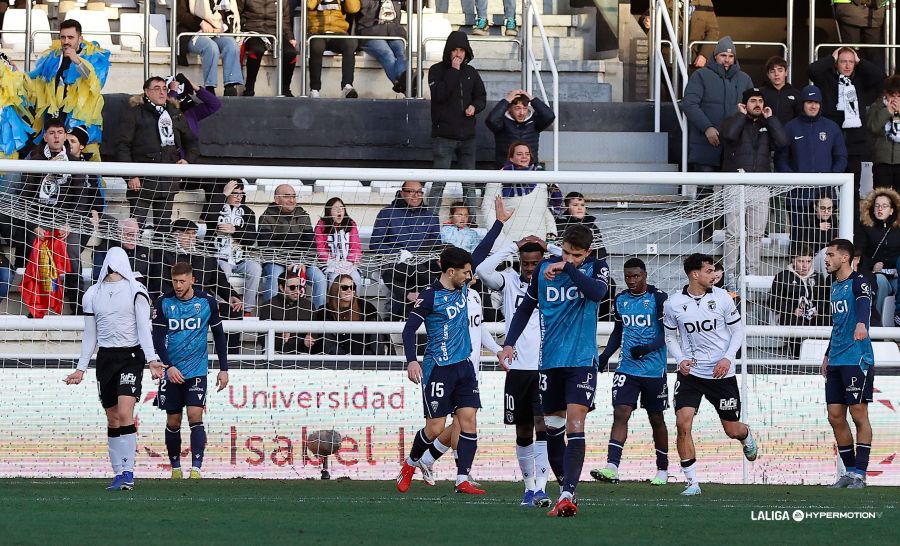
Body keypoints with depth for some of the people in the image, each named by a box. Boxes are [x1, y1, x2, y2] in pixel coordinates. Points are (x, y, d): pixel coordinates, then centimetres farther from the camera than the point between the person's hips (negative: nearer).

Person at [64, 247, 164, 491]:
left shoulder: (135, 291, 0)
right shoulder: (93, 294, 11)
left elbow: (144, 328, -4)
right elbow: (90, 336, 17)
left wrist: (152, 359, -15)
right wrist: (81, 368, 14)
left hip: (131, 356, -4)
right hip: (105, 358, 4)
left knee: (124, 413, -18)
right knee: (112, 419, 4)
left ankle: (128, 472, -18)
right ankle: (118, 473, 7)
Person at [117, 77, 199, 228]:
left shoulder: (175, 114, 16)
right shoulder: (135, 113, 2)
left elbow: (191, 142, 28)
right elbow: (123, 146, -3)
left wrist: (188, 159, 7)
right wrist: (131, 175, -13)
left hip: (168, 180, 5)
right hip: (142, 180, -4)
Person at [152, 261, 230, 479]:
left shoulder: (207, 302, -2)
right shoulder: (163, 303, -3)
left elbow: (219, 335, 9)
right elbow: (157, 338, -5)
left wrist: (224, 369, 7)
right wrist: (169, 366, -18)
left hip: (197, 371, -1)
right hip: (171, 371, 1)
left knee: (195, 416, -14)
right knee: (173, 421, 6)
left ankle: (196, 468, -18)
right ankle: (175, 468, 20)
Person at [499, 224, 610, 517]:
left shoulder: (596, 267, -2)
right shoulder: (543, 268, 5)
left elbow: (597, 292, -24)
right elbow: (525, 308, 15)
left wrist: (567, 268, -25)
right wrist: (509, 343, 6)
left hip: (582, 360, -4)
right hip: (550, 360, 4)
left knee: (575, 424, -16)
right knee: (553, 426, 8)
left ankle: (567, 494, -23)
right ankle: (566, 486, 21)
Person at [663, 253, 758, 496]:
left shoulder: (722, 298, -4)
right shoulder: (673, 303, -4)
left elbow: (737, 330, 5)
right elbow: (670, 337, 9)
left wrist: (728, 358, -11)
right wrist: (681, 359, -9)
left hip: (721, 373, 0)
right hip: (691, 372, 0)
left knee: (733, 430, 9)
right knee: (683, 423, -18)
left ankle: (747, 437, 49)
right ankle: (692, 482, -8)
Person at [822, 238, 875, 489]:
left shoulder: (858, 283, -9)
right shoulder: (835, 286, 17)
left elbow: (864, 303, -31)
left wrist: (861, 323, -52)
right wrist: (828, 355, 29)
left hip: (857, 359, -8)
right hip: (836, 362, 8)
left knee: (859, 416, -5)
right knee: (835, 417, 5)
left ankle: (860, 473, -2)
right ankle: (850, 470, 13)